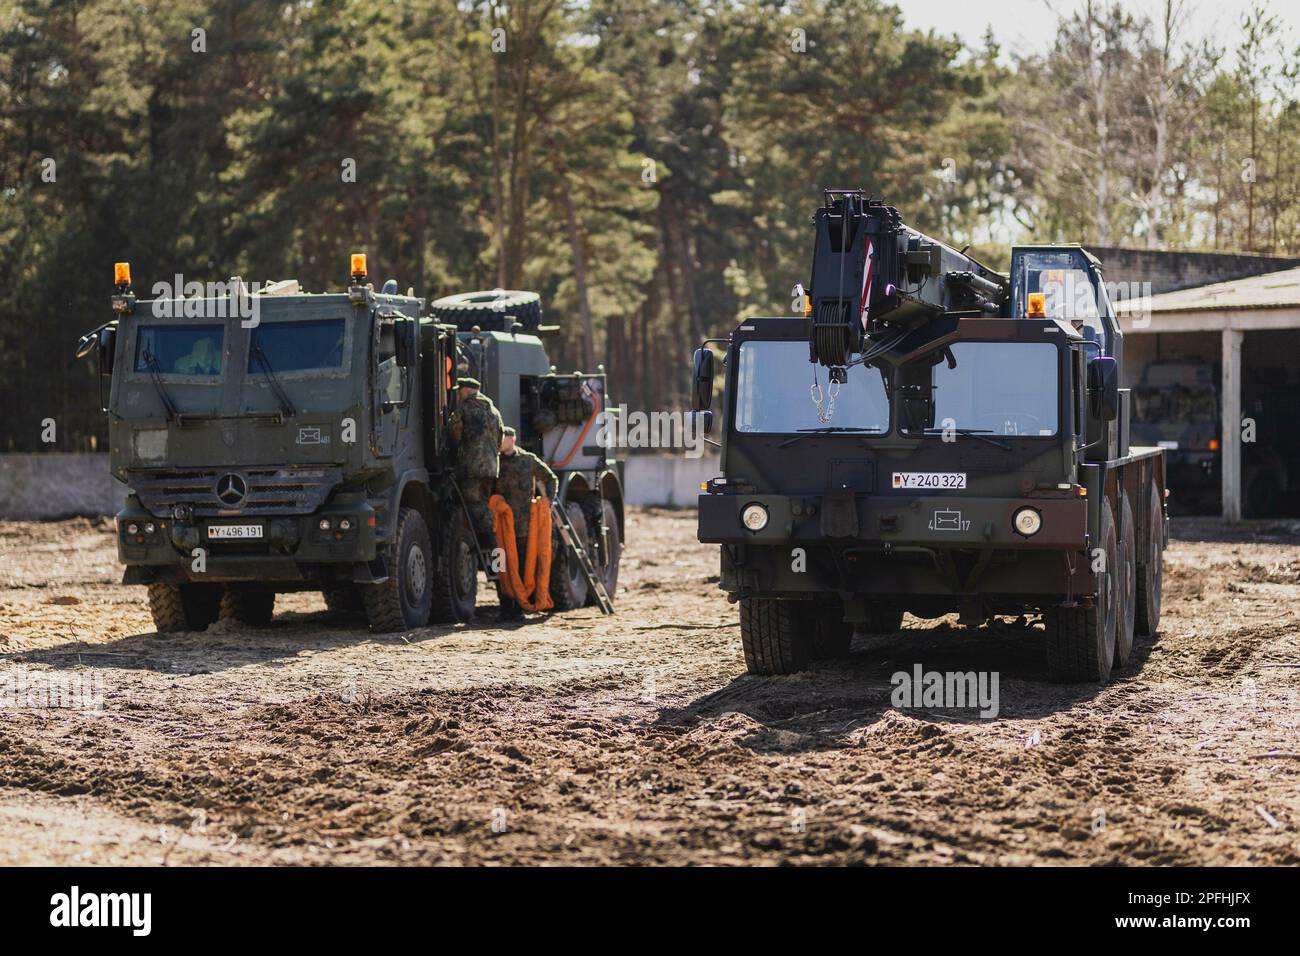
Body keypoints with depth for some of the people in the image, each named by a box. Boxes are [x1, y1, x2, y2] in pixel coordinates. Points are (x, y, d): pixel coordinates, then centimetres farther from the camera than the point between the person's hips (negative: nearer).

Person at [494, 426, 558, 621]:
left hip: (523, 524, -1)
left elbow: (551, 479, 20)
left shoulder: (529, 460, 7)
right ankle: (506, 609, 2)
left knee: (522, 568, 0)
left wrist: (548, 501, 7)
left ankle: (519, 609, 5)